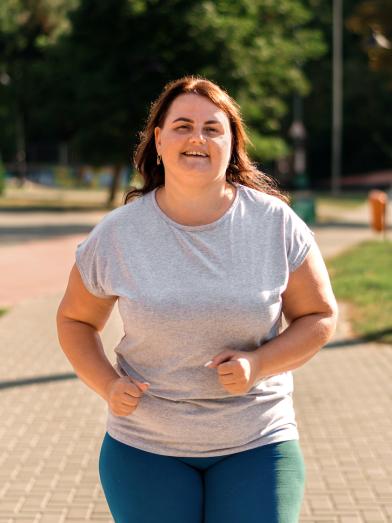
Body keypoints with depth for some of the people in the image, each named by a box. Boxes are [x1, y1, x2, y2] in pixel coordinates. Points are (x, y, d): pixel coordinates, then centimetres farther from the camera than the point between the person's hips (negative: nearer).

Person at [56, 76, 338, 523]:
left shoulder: (277, 223, -6)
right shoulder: (117, 234, -6)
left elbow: (319, 316, 1)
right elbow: (75, 319, 8)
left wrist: (258, 364, -16)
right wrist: (107, 385, -9)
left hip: (255, 445, 0)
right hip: (146, 448, 1)